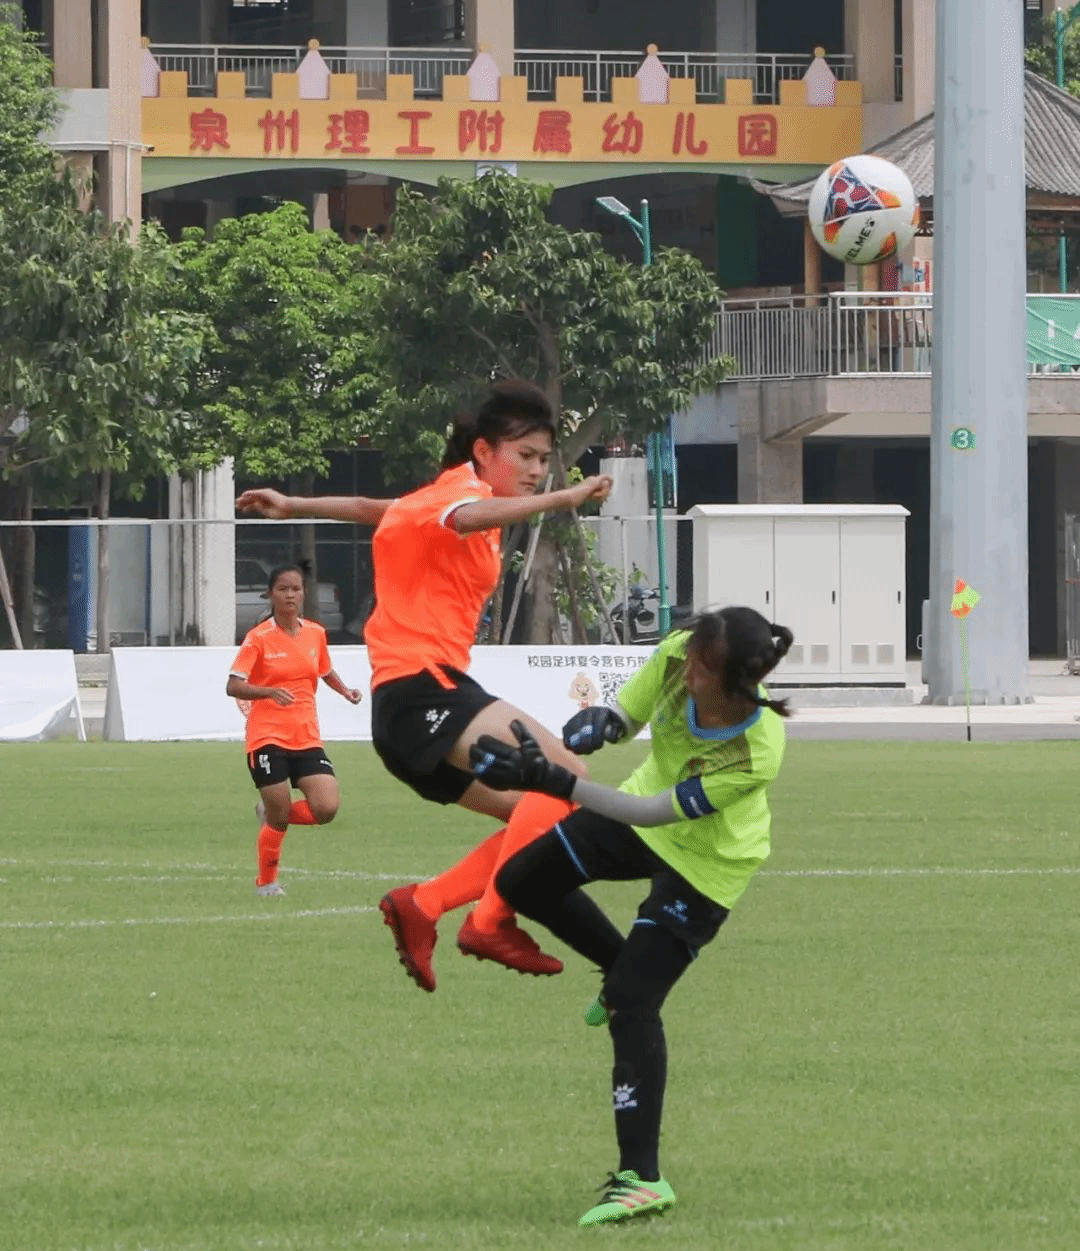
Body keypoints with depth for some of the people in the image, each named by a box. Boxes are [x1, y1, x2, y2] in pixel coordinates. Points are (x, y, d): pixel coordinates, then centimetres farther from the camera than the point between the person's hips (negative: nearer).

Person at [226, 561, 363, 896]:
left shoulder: (315, 633, 8)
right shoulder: (259, 638, -6)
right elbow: (233, 686, -12)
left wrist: (345, 690, 8)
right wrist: (270, 692, -28)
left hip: (307, 738, 4)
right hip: (268, 738, -4)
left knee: (326, 809, -11)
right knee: (280, 816, -6)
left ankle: (271, 813, 18)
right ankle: (265, 882, 17)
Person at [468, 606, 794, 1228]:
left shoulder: (756, 754, -41)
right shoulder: (676, 657, -27)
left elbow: (653, 813, -39)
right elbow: (628, 714, -7)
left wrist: (551, 780, -45)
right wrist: (599, 724, -33)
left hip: (705, 865, -7)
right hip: (648, 811, 7)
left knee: (632, 1003, -14)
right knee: (523, 882, 15)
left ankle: (643, 1177, -7)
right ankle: (626, 967, 38)